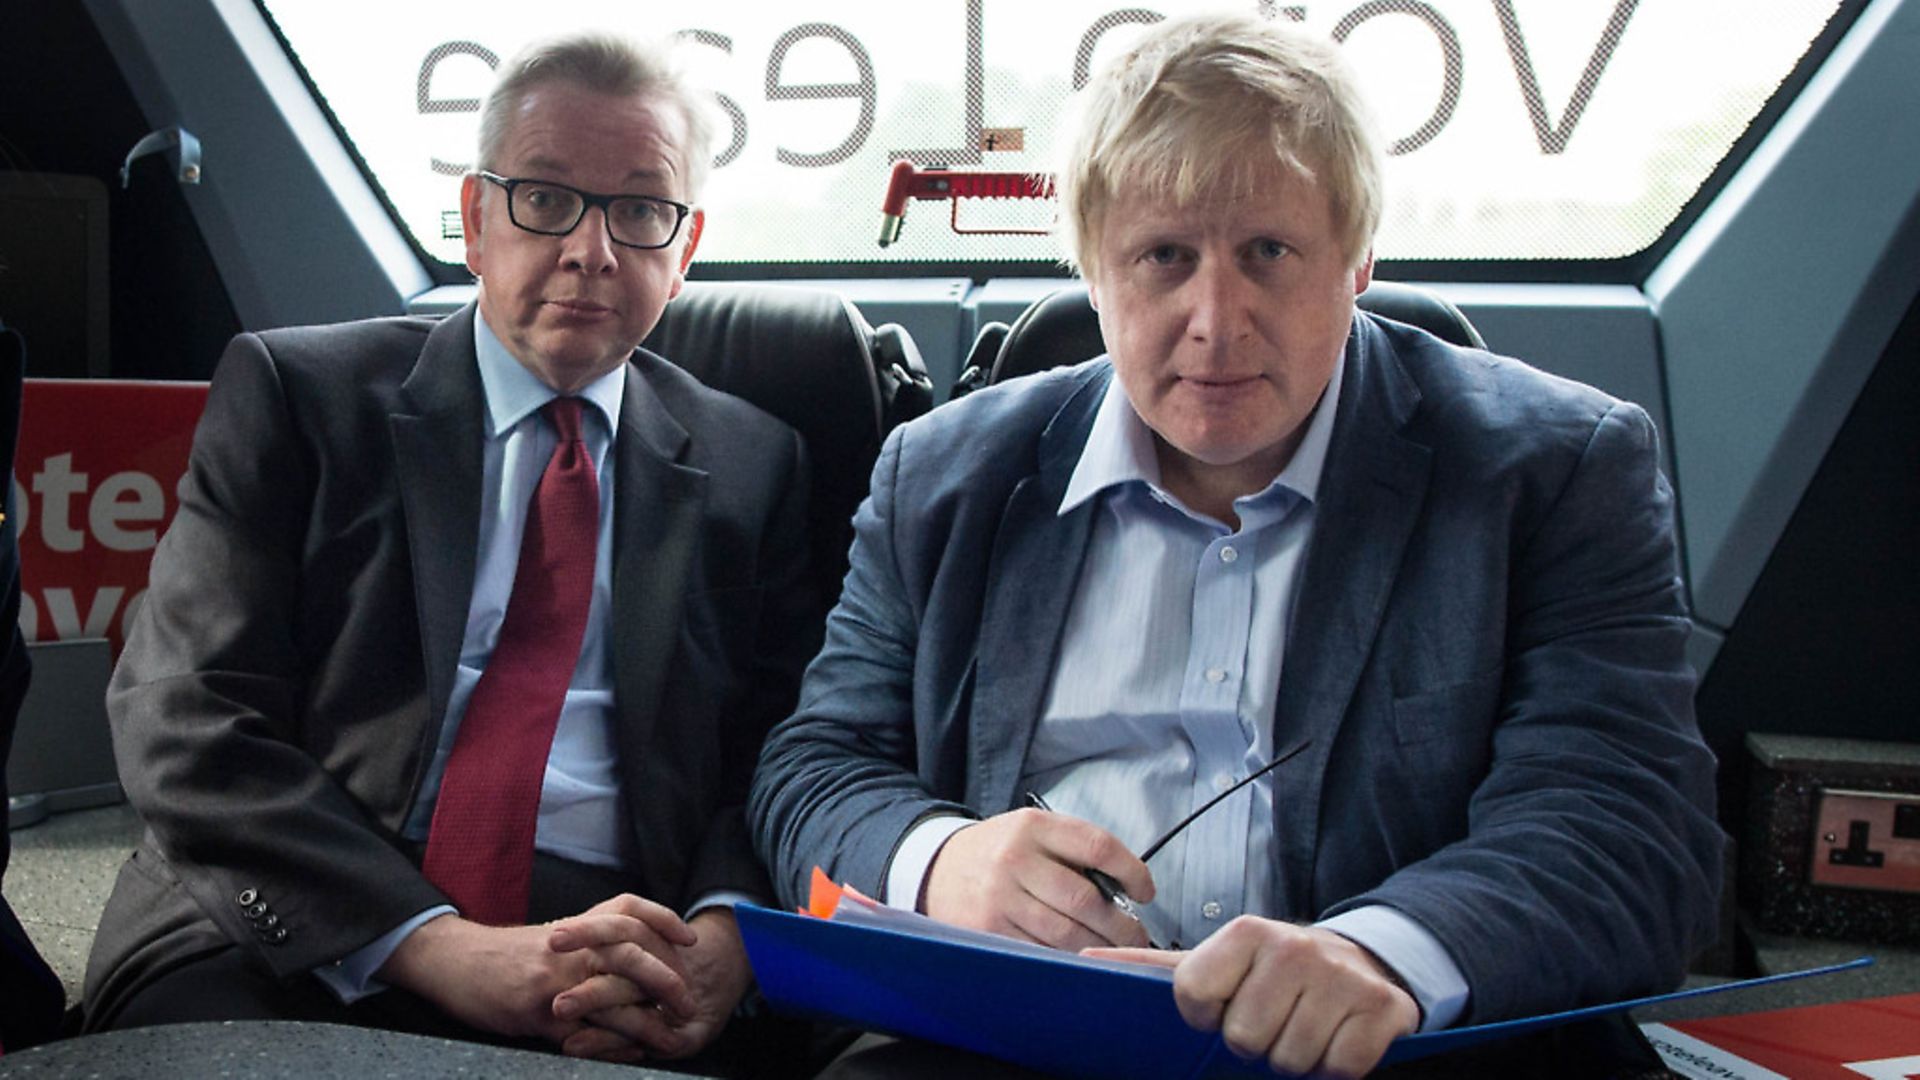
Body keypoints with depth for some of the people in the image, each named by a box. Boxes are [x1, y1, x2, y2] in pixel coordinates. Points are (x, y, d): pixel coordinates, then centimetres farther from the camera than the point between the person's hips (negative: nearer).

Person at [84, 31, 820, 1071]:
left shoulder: (751, 465, 16)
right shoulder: (292, 391, 8)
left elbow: (777, 752, 12)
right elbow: (180, 715, -1)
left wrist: (724, 930, -12)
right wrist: (441, 946, -14)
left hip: (610, 969, 1)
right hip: (293, 940, 0)